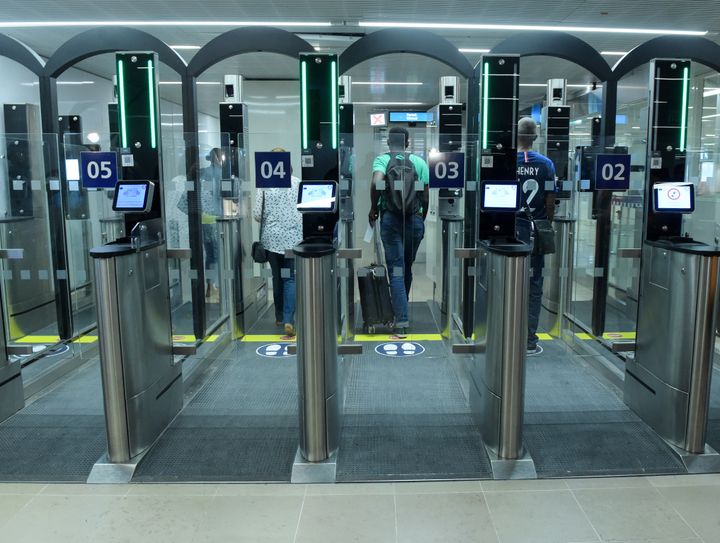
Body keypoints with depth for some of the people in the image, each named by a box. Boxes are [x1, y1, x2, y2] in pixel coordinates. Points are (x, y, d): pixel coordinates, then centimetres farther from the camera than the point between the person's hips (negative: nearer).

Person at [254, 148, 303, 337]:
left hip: (272, 237, 1)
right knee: (291, 278, 1)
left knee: (277, 277, 16)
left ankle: (280, 317, 26)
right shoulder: (297, 183, -1)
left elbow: (257, 214, -2)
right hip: (293, 237, -1)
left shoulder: (264, 184, -1)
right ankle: (289, 320, -12)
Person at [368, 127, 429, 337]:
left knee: (396, 270, 0)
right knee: (407, 267, 18)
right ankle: (400, 309, 35)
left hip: (390, 219, -2)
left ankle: (402, 321, -8)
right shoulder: (419, 162, 5)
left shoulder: (382, 159, 1)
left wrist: (373, 208, -6)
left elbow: (376, 182, -20)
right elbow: (426, 197, 3)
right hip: (415, 219, 2)